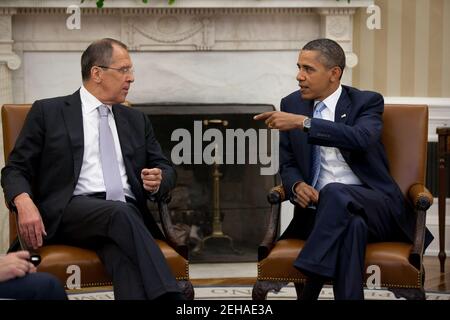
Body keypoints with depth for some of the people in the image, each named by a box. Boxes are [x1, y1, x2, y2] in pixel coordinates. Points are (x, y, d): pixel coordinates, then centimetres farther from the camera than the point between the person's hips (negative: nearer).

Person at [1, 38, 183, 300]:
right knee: (119, 213, -37)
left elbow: (166, 169, 25)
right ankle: (168, 295, -46)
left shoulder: (136, 119, 23)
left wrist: (158, 180, -1)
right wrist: (24, 202, -16)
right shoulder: (48, 112, 11)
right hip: (70, 211, -3)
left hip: (126, 212, 3)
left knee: (122, 251, -35)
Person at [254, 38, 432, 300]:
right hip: (320, 207, 2)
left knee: (334, 192, -37)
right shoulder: (292, 104, 13)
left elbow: (361, 138, -23)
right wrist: (297, 185, -9)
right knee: (352, 224, -35)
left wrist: (303, 122, -27)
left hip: (373, 205, -2)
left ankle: (309, 291, -36)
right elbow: (288, 164, 16)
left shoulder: (367, 102, 1)